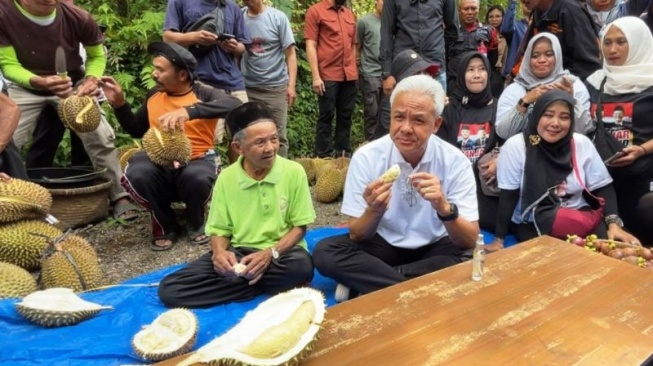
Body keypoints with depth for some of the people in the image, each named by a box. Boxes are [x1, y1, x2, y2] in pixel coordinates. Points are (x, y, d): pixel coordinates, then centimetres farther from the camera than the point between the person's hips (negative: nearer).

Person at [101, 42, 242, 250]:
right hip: (159, 163, 4)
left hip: (196, 161, -3)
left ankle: (196, 224, 0)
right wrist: (119, 103, 4)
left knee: (197, 177, -38)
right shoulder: (154, 95, 10)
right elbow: (136, 130, 21)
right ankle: (165, 226, 1)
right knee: (136, 174, -29)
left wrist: (189, 111, -40)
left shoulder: (203, 93, -6)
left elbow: (234, 105, -28)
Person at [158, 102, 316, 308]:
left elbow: (299, 226, -2)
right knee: (169, 290, -16)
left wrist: (271, 253, -19)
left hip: (281, 252, -2)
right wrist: (219, 252, -18)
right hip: (238, 253, 3)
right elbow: (219, 229, 6)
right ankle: (269, 285, -15)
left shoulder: (294, 172, -7)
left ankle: (232, 283, -13)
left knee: (301, 266, -38)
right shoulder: (226, 178, -1)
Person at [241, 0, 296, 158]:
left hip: (275, 86, -2)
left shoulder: (278, 17, -2)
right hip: (247, 87, 2)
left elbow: (290, 53, -3)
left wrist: (291, 84, -10)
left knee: (278, 136, 4)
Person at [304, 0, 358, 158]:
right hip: (328, 76, -5)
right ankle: (324, 156, 10)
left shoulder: (350, 14, 15)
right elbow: (311, 46, -7)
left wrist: (353, 70, 14)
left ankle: (343, 153, 19)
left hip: (350, 76, 5)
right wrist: (316, 76, -13)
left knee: (346, 116, 9)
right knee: (326, 116, 1)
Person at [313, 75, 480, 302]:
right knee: (325, 252, -24)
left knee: (470, 260, -30)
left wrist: (444, 208, -38)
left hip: (434, 249, 1)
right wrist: (374, 211, -35)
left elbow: (470, 241, -17)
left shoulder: (456, 162, -14)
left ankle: (366, 282, -18)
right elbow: (357, 236, -13)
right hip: (382, 245, 0)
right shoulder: (366, 157, -15)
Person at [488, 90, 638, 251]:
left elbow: (603, 188, 2)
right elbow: (508, 196, -11)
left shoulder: (582, 144, -1)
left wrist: (613, 224, -14)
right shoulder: (515, 146, -12)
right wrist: (499, 240, -14)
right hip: (531, 224, -3)